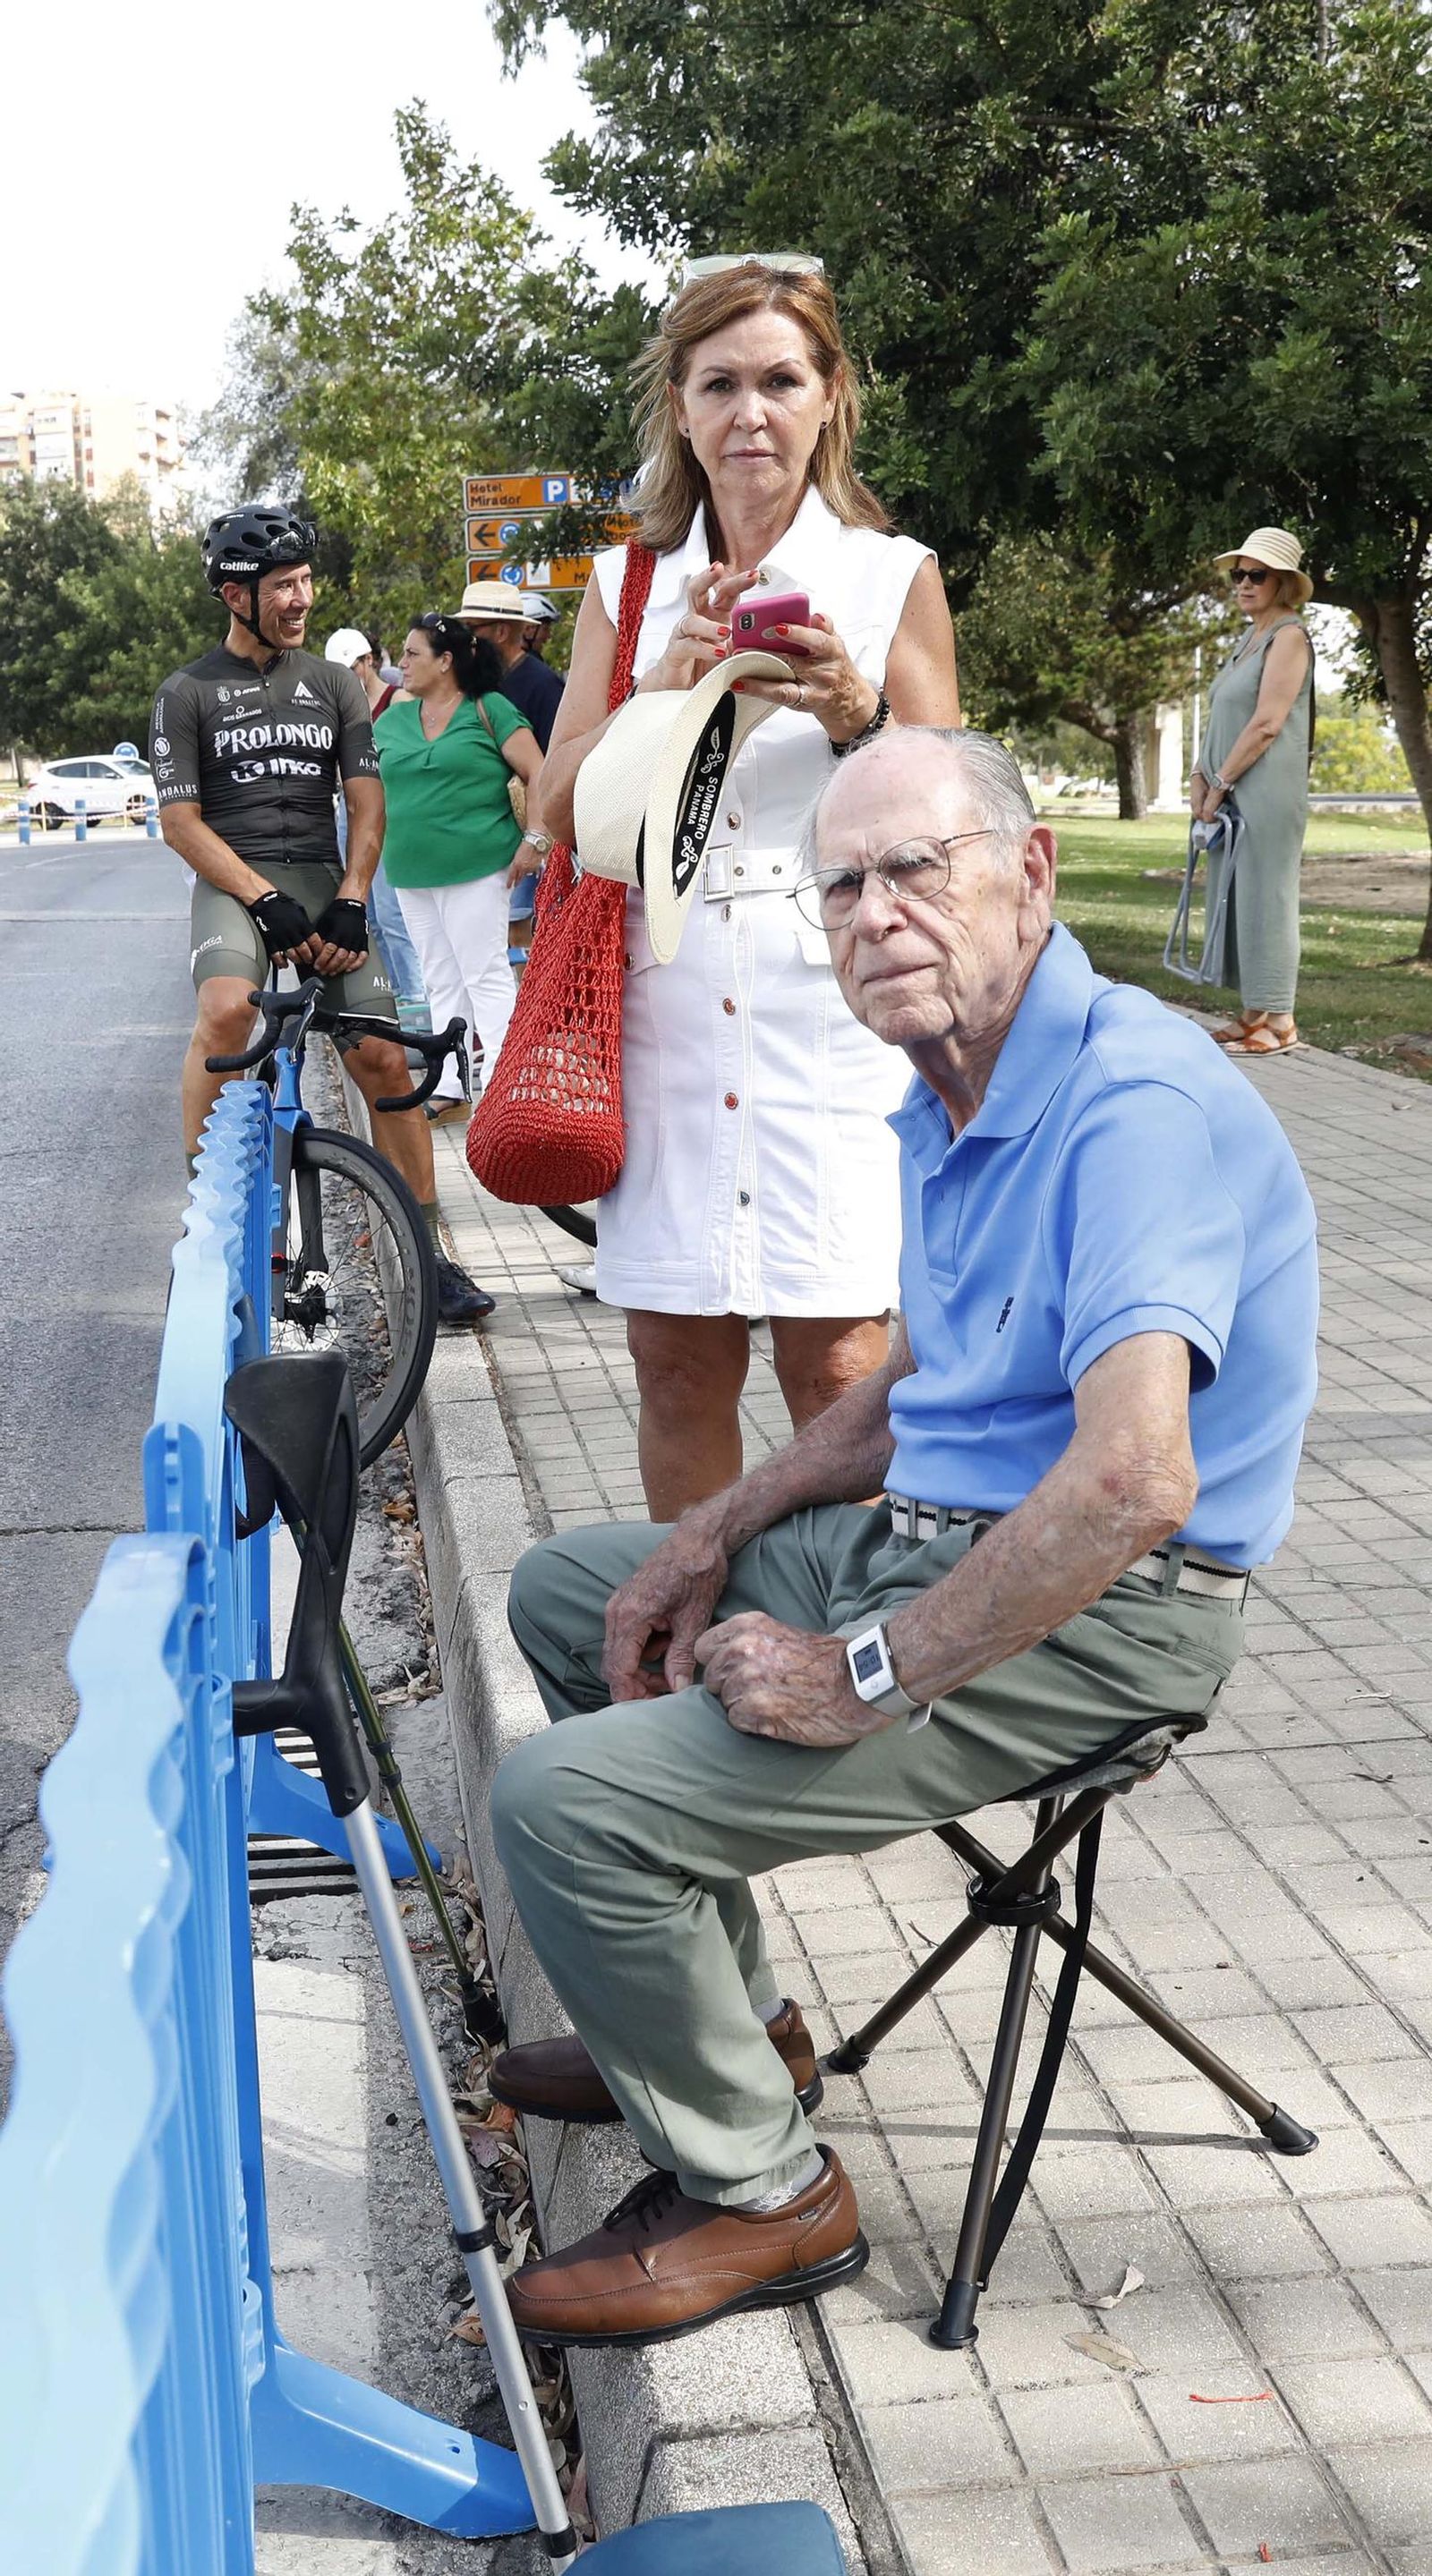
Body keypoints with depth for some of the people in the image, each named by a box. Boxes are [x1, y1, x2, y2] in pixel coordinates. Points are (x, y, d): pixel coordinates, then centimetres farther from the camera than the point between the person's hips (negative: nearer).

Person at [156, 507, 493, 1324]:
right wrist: (268, 901, -15)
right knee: (226, 1008, -34)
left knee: (385, 1059, -9)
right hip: (234, 883, -3)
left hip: (324, 883, 3)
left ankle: (431, 1254, 1)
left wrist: (350, 901, -9)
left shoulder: (335, 684, 13)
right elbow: (182, 822, -3)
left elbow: (366, 806, 8)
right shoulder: (188, 693, 4)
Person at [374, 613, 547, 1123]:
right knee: (441, 982, 11)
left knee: (486, 976, -6)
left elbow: (537, 774, -6)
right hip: (411, 873, 7)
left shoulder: (489, 709, -3)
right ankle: (450, 1088, 17)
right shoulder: (393, 720, 13)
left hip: (475, 868, -6)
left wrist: (534, 839, -13)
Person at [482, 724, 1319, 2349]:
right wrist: (718, 1535, 9)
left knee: (567, 1798, -19)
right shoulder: (949, 1102, 10)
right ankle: (717, 2018, 31)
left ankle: (758, 2190, 5)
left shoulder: (1137, 1105, -23)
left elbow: (1134, 1483, -34)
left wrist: (864, 1679, -25)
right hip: (924, 1542, 10)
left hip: (1088, 1623, -10)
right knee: (566, 1589, 21)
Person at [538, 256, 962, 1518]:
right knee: (677, 1362, 6)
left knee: (837, 1367, -5)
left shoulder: (894, 575, 7)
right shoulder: (627, 586, 14)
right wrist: (670, 682, -11)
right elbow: (561, 807, 5)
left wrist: (851, 710, -15)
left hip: (832, 1003, -2)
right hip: (667, 1007, 3)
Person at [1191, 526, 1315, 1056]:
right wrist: (1200, 776, 4)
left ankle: (1278, 1022, -5)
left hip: (1267, 793, -9)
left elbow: (1266, 724, -16)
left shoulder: (1289, 636, -8)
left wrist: (1220, 783, -13)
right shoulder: (1249, 640, 19)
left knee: (1264, 897, -8)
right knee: (1241, 899, 10)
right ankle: (1256, 1013, 15)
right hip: (1232, 795, 9)